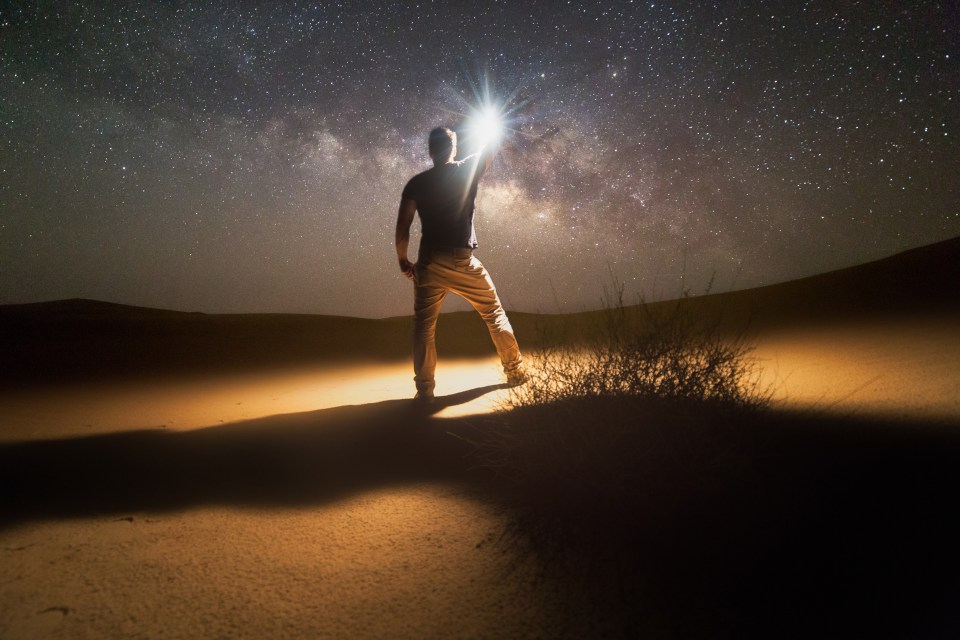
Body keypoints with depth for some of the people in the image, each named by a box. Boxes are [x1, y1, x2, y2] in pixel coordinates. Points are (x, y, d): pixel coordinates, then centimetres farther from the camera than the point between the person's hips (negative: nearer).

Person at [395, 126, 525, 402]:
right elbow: (490, 149, 16)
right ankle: (515, 371, 23)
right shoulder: (466, 171, -1)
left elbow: (402, 228, -1)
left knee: (424, 326, 9)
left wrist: (403, 260, 11)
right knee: (494, 314, 15)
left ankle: (425, 389, 7)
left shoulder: (416, 183, 2)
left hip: (429, 264, 1)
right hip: (463, 262, -1)